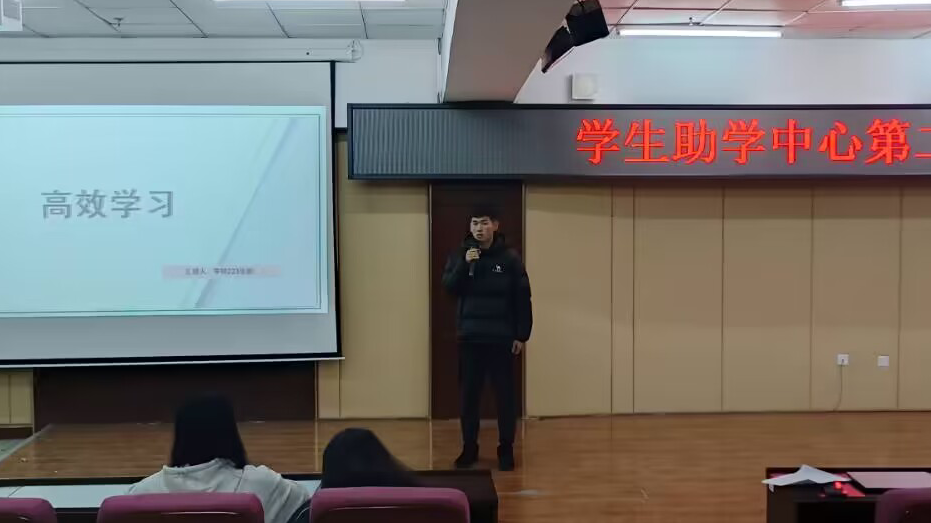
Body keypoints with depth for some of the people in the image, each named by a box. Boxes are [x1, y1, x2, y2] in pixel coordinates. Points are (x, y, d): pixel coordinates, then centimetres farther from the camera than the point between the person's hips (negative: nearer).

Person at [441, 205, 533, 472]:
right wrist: (464, 264, -19)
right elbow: (449, 288, -6)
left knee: (505, 394, 3)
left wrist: (522, 335, -5)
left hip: (502, 338, -2)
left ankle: (506, 449, 14)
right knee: (468, 395, 6)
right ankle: (469, 448, 18)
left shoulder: (510, 257, -2)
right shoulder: (460, 255, 4)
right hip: (469, 337, 2)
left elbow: (522, 298, -2)